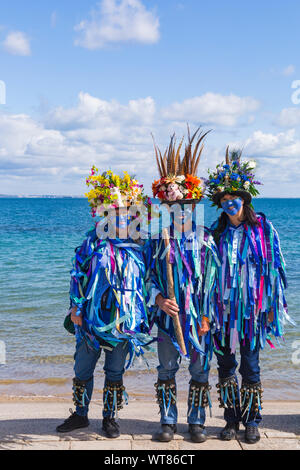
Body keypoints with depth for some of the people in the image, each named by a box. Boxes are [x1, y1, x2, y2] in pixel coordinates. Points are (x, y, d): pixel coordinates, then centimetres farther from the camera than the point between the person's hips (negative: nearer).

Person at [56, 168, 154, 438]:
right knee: (83, 368, 9)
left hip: (124, 320, 0)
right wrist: (76, 307, -4)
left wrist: (146, 314, 6)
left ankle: (111, 417, 22)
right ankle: (80, 415, 26)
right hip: (93, 316, 1)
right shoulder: (93, 243, 2)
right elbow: (78, 275, 3)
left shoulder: (139, 246, 4)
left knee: (115, 371, 8)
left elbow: (148, 279, 10)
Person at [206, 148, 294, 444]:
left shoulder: (262, 228, -1)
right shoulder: (217, 231, 7)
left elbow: (273, 268, 0)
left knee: (250, 367, 2)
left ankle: (252, 421, 15)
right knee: (225, 366, 7)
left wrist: (271, 306, -4)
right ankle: (231, 420, 19)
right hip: (223, 308, 3)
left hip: (251, 307, -3)